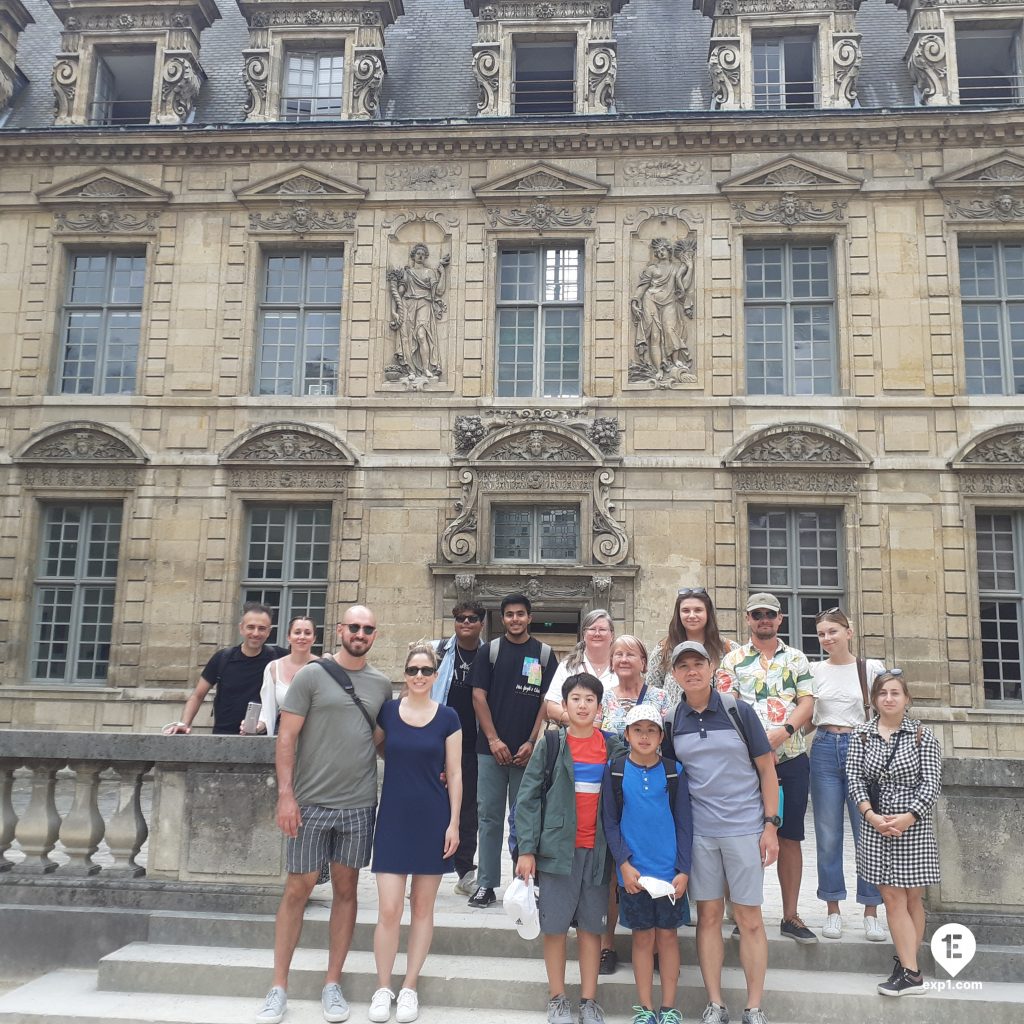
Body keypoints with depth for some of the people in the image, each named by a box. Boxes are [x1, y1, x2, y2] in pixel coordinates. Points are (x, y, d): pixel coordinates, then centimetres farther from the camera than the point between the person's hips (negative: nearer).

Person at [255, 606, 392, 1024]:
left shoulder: (382, 684, 8)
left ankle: (332, 985, 21)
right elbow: (286, 737, -6)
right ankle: (279, 988, 16)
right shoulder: (311, 675, -3)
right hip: (310, 801, -3)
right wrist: (285, 794, -12)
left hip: (359, 805, 3)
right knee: (297, 889, 3)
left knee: (346, 889, 9)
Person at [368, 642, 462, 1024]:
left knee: (422, 907, 8)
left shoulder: (448, 717, -2)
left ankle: (409, 987, 20)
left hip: (433, 820, 0)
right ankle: (383, 988, 14)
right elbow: (375, 748, 17)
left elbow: (454, 773, 0)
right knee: (388, 909, -3)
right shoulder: (387, 711, 0)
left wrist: (454, 823, -5)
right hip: (393, 818, 0)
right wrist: (403, 766, 4)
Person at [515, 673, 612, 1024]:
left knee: (591, 925, 7)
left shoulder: (611, 746, 4)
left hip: (597, 849, 2)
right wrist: (526, 849, -9)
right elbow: (529, 796, -3)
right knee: (555, 925, 4)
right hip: (558, 847, -1)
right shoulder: (551, 744, -1)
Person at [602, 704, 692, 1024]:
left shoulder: (674, 772, 0)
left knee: (668, 935, 9)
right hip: (633, 871, 0)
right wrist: (624, 863, -10)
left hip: (670, 871, 1)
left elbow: (684, 823, 1)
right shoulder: (615, 771, -2)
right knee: (643, 937, 8)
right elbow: (610, 822, -1)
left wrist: (684, 870, -4)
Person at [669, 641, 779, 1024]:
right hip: (697, 830, 2)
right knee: (708, 915, 9)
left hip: (744, 827, -2)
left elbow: (766, 768, 0)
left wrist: (771, 823, -5)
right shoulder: (672, 720, 3)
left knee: (749, 918, 4)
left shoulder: (738, 710, -3)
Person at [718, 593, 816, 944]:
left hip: (792, 758, 2)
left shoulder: (796, 659, 11)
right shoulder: (733, 660, 6)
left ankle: (790, 916, 16)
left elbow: (807, 703, 2)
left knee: (790, 837, 7)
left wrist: (782, 733, -15)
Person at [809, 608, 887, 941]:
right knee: (828, 835, 5)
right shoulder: (813, 670, 6)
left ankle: (871, 912, 13)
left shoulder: (871, 668, 2)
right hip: (824, 749, 1)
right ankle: (833, 910, 16)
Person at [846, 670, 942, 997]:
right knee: (892, 897, 0)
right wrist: (871, 816, -13)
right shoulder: (861, 735, 4)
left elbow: (931, 782, -5)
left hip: (914, 825, -1)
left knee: (911, 897, 6)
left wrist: (907, 818, -15)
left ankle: (906, 966, 15)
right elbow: (854, 778, 0)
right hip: (876, 825, 1)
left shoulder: (922, 736, -1)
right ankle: (911, 973, 4)